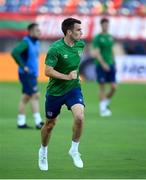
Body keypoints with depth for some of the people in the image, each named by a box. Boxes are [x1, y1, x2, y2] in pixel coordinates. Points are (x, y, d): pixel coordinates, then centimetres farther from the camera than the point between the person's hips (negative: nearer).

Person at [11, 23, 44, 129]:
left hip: (33, 74, 9)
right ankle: (38, 122, -14)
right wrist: (23, 66, -24)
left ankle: (21, 122, 13)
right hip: (27, 74, -9)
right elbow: (14, 52, -28)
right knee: (35, 95, -12)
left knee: (25, 97, 10)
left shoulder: (36, 43, 13)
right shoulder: (26, 43, -15)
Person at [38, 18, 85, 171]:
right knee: (50, 124, 12)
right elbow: (48, 71, -22)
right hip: (55, 91, -3)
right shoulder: (55, 48, -21)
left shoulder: (80, 44, -3)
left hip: (73, 88, 3)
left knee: (79, 117, -22)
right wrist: (67, 76, -26)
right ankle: (43, 151, 40)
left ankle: (74, 150, -1)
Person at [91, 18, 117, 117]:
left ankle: (106, 104, 20)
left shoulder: (110, 37, 13)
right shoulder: (97, 38, -6)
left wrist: (113, 63, 17)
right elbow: (96, 53, -14)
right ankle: (102, 109, 3)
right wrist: (103, 64, -24)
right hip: (101, 65, -5)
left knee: (114, 87, 0)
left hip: (110, 65, 6)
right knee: (102, 88, -3)